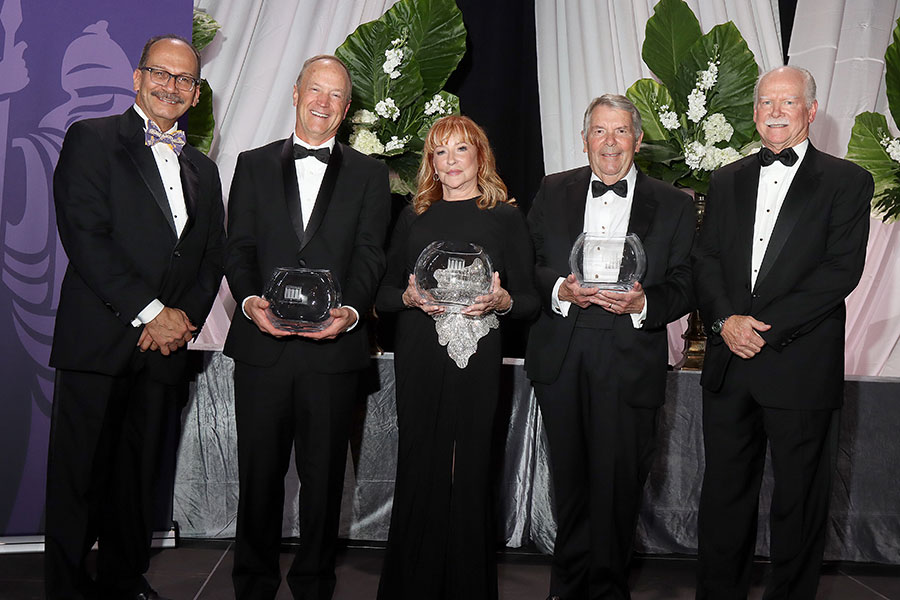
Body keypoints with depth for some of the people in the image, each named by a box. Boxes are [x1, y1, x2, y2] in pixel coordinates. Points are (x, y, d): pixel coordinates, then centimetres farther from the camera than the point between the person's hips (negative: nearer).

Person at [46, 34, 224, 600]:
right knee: (79, 473, 3)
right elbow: (84, 236, -10)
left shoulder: (204, 169, 18)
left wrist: (184, 318, -2)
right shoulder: (92, 139, 1)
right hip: (98, 340, -4)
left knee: (141, 474, 12)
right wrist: (151, 312, -13)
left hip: (165, 344, 5)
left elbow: (212, 260, 16)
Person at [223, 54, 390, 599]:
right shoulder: (254, 165, 12)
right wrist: (250, 300, -14)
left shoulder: (369, 174, 10)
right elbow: (239, 247, 4)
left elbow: (370, 255, -1)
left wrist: (350, 310, -18)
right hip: (263, 344, 1)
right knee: (260, 471, 9)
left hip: (334, 346, 0)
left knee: (324, 474, 9)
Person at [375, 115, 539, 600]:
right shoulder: (414, 215, 13)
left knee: (469, 472, 1)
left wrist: (501, 301, -14)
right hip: (419, 359, 2)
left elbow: (531, 300, 6)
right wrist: (410, 297, -8)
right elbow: (383, 295, 13)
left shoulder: (505, 216, 8)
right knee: (418, 469, 3)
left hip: (477, 360, -1)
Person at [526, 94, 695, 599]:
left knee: (617, 484, 3)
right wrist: (561, 289, -13)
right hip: (561, 358, 2)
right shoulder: (553, 191, 11)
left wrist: (643, 303, -18)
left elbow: (684, 288, 1)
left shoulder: (674, 205, 6)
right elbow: (528, 267, 6)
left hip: (630, 361, -1)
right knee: (570, 477, 12)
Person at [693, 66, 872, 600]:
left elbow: (843, 269, -9)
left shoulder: (847, 181, 1)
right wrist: (725, 319, -11)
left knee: (800, 496, 8)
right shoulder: (728, 180, 14)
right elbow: (706, 259, 8)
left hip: (801, 368, -3)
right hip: (729, 363, 4)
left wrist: (767, 327, -16)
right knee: (724, 490, 12)